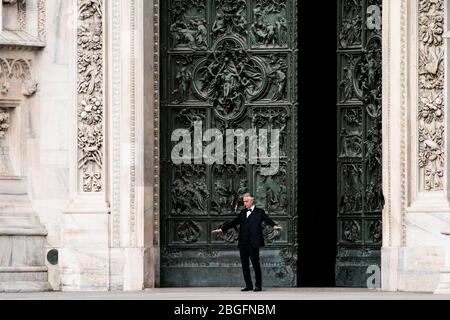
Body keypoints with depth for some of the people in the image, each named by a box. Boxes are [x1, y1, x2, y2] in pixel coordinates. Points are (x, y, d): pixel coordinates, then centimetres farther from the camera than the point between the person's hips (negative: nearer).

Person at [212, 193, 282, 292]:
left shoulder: (259, 212, 0)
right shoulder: (243, 213, 16)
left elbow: (268, 220, -12)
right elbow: (233, 223, 19)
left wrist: (274, 226, -33)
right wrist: (221, 229, 16)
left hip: (253, 243, -6)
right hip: (243, 243, 6)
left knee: (255, 264, -3)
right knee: (244, 265, 7)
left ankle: (258, 285, 3)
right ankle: (248, 285, 14)